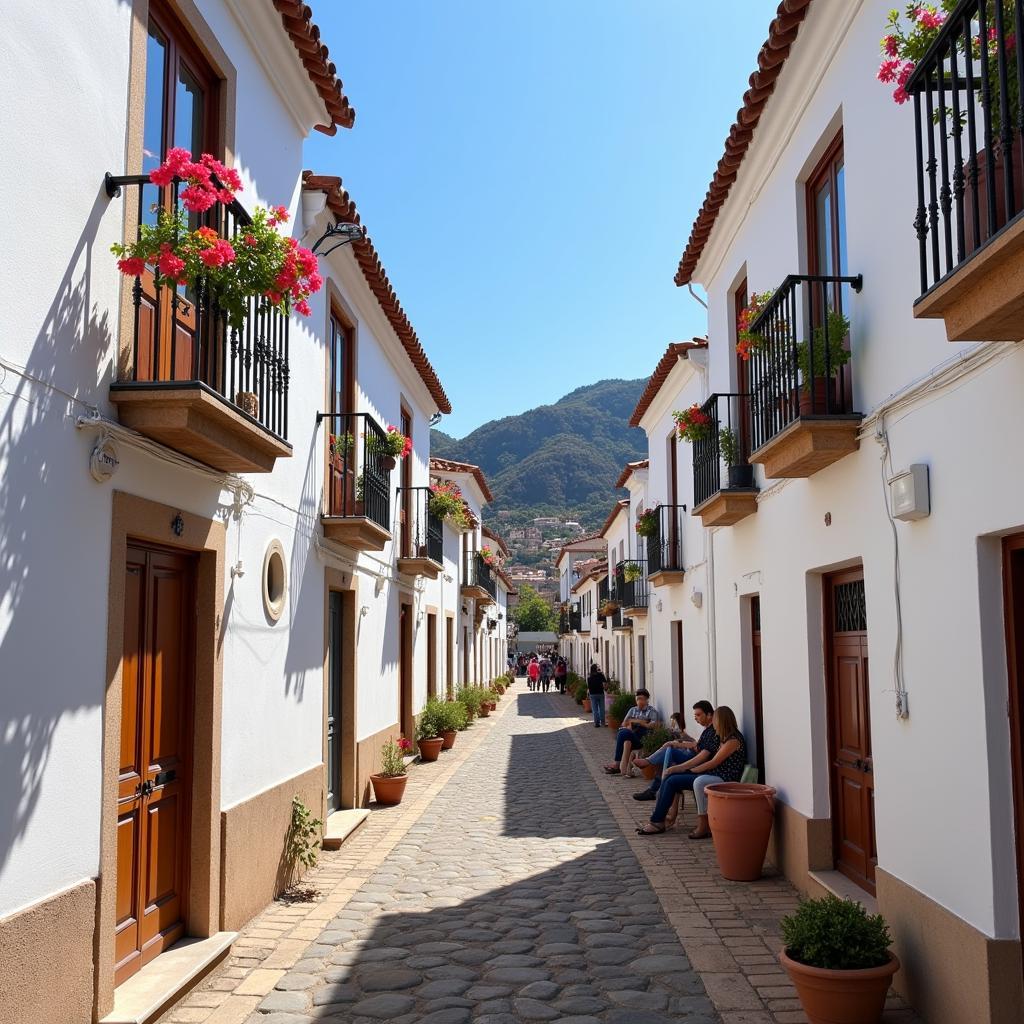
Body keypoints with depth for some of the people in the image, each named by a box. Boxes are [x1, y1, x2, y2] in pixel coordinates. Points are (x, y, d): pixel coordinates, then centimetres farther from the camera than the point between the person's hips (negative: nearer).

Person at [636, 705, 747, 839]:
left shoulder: (733, 740, -12)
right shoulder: (722, 738, 17)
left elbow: (713, 763, -14)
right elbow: (702, 756, 12)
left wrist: (691, 770, -4)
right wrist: (678, 768, 5)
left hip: (724, 780, -10)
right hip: (712, 776, 10)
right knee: (670, 777, -2)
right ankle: (657, 820, -1)